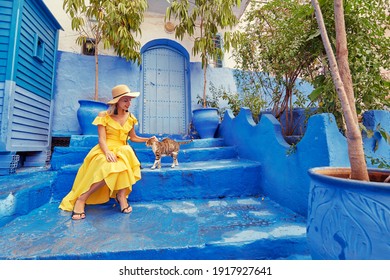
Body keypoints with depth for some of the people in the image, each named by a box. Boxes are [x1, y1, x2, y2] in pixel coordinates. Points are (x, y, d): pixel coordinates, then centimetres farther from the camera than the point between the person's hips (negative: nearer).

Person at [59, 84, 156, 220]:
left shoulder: (130, 117, 10)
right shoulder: (104, 115, -1)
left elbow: (133, 137, 21)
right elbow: (102, 139, -10)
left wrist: (148, 139, 7)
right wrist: (107, 152, -30)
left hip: (122, 151, 3)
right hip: (105, 150, -3)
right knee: (111, 167, -37)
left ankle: (121, 194, -27)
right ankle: (81, 198, -20)